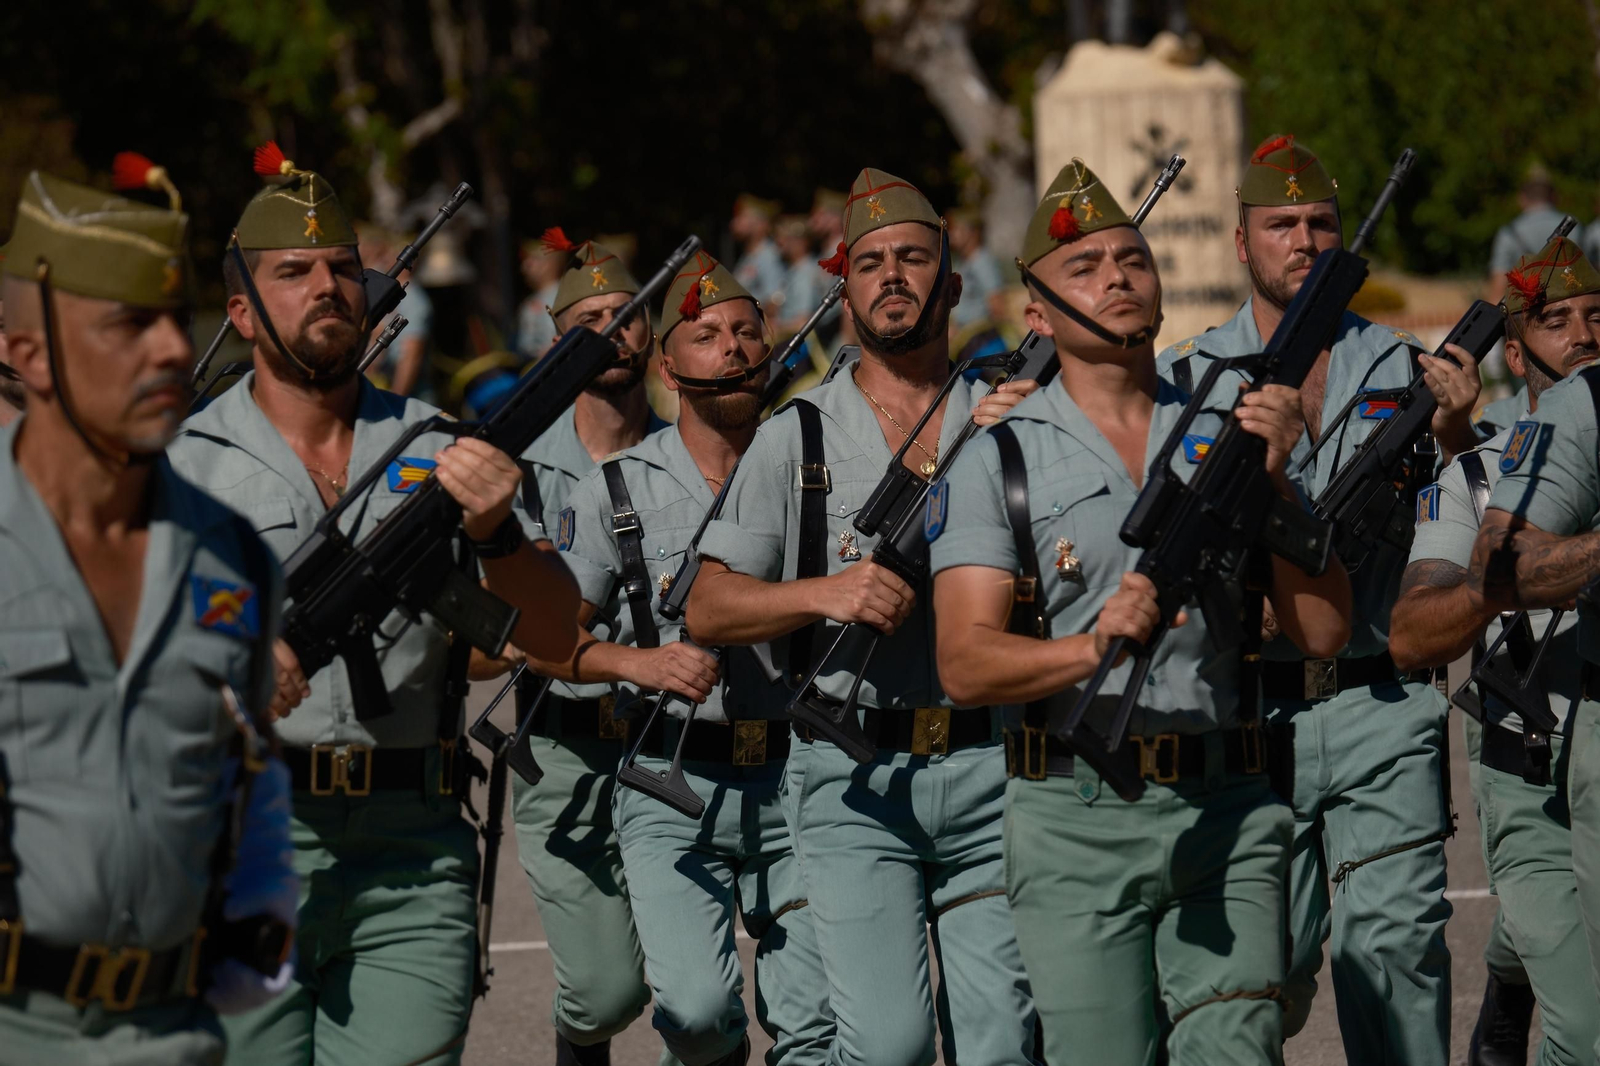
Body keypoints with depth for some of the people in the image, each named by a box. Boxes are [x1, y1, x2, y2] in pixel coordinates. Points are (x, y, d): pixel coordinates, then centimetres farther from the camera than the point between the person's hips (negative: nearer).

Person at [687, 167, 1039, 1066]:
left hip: (988, 768, 2)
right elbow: (708, 613, 6)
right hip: (856, 784, -2)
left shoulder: (1009, 423, 11)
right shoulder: (798, 438, 8)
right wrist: (828, 593, -11)